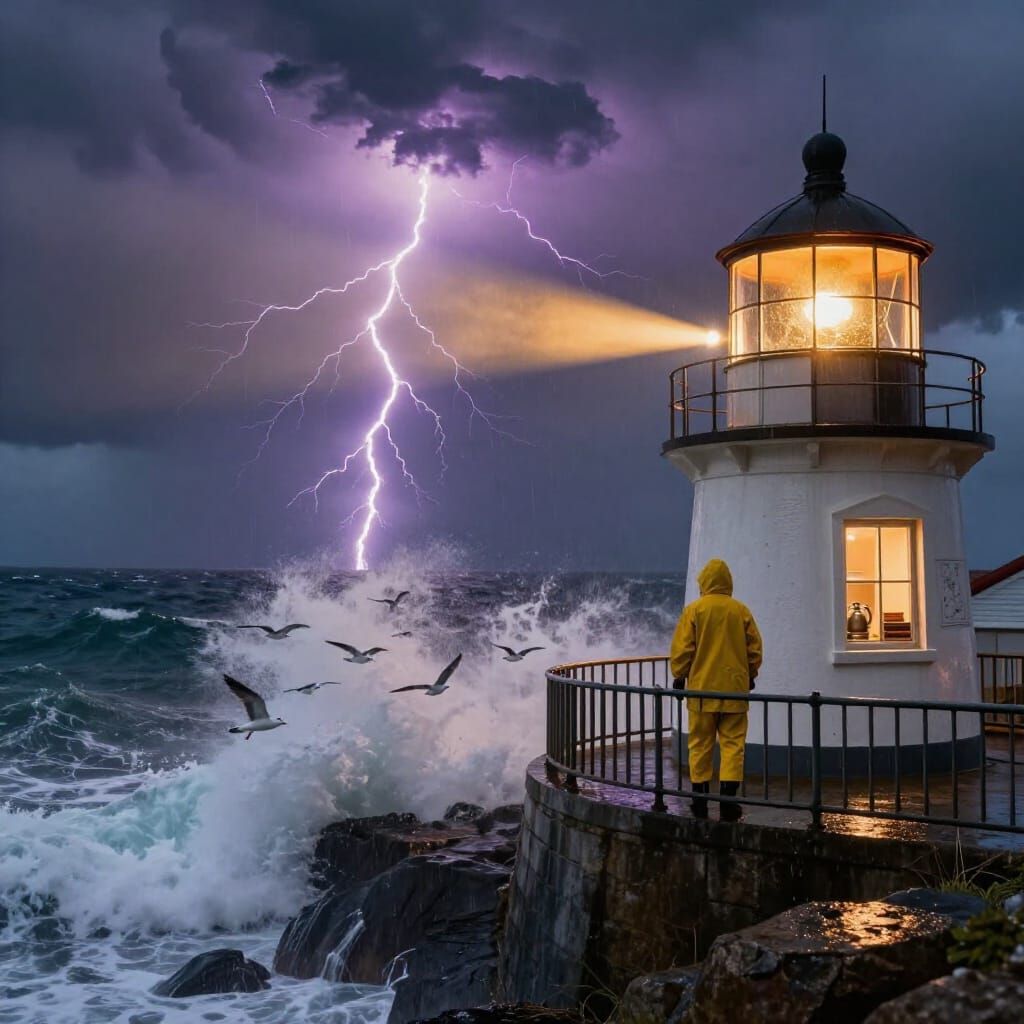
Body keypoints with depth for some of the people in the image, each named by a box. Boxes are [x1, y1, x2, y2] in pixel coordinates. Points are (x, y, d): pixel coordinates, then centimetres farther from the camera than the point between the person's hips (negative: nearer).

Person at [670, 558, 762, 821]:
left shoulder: (693, 610, -5)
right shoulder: (741, 611, 1)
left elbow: (681, 649, -5)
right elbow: (754, 649, 7)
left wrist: (679, 677, 8)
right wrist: (751, 676, 21)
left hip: (701, 689, -1)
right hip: (734, 689, 1)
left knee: (700, 745, 7)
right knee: (732, 744, 4)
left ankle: (700, 802, 11)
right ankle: (728, 801, -4)